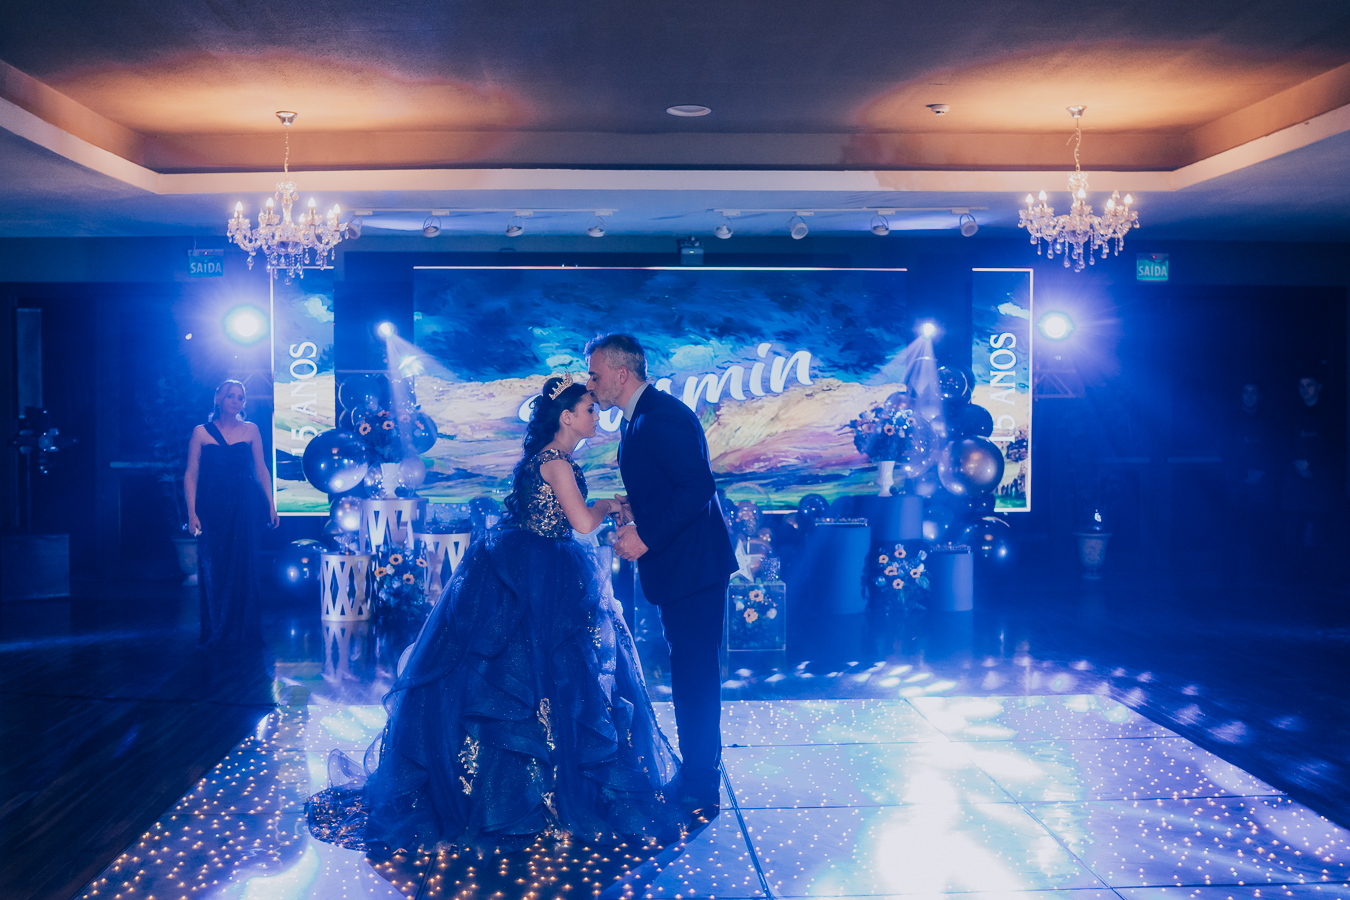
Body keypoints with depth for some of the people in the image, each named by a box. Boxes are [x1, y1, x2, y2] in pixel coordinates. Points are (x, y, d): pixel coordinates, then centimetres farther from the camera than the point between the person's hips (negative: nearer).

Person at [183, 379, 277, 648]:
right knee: (213, 571, 1)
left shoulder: (250, 430, 7)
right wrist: (192, 513, -8)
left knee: (244, 570, -1)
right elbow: (191, 475, 1)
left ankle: (244, 631, 9)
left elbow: (261, 470, 8)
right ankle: (216, 633, 13)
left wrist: (271, 505, 1)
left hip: (245, 509, 0)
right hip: (212, 510, 0)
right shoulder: (201, 433, 3)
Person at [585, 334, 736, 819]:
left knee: (696, 677, -3)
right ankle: (694, 774, 31)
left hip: (692, 566, -11)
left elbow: (698, 487, -25)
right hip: (676, 566, 11)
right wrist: (632, 516, 10)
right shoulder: (639, 419, 15)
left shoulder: (663, 417, -18)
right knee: (689, 675, 18)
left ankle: (700, 792, 7)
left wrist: (647, 537, -24)